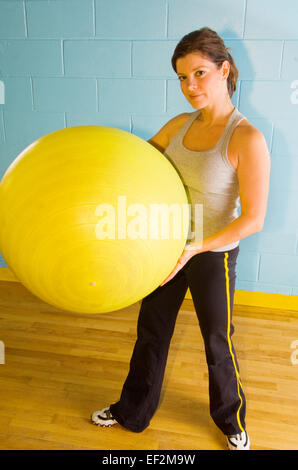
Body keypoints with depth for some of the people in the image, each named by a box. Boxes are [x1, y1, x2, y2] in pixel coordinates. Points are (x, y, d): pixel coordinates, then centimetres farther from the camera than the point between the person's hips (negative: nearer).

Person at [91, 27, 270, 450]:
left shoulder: (247, 139, -21)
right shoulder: (180, 125, -3)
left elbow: (254, 218, -20)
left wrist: (197, 247, -27)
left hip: (213, 256, -5)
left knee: (217, 343, 15)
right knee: (151, 331, 20)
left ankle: (231, 421, 47)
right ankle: (132, 412, 46)